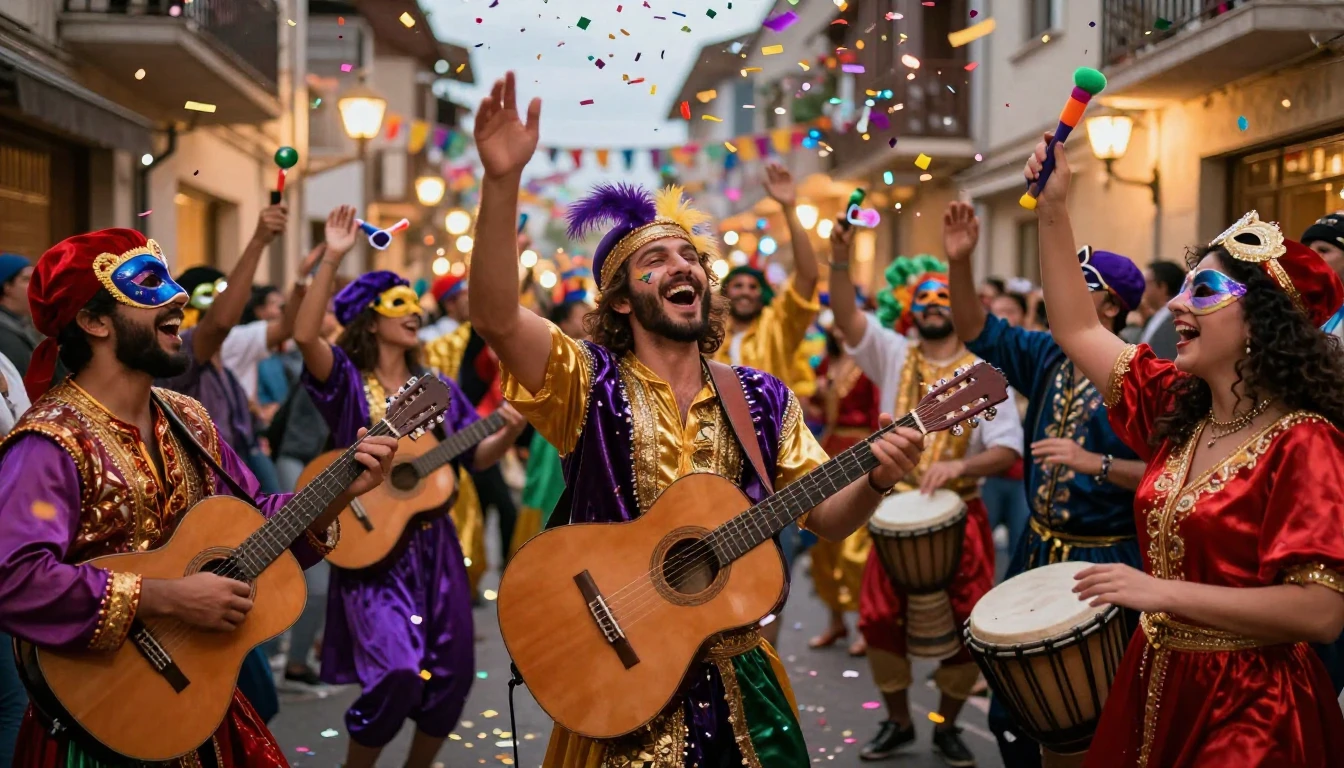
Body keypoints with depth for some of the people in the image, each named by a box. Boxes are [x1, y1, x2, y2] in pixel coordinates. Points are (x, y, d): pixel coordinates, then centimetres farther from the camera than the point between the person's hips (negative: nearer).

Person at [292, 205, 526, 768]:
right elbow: (305, 336, -23)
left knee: (451, 673, 6)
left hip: (432, 543, 5)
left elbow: (476, 457, 9)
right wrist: (332, 259, -29)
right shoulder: (347, 379, -4)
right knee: (400, 670, -19)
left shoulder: (437, 388, 10)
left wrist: (510, 431, -11)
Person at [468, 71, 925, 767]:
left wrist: (877, 479, -18)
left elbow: (826, 519, 5)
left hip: (738, 676, 4)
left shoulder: (764, 401, 6)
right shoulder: (590, 384, -5)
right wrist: (502, 181, -35)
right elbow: (495, 317, -22)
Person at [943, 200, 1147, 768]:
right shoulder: (1047, 356, 4)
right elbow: (979, 332, 2)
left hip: (1106, 562, -7)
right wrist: (961, 263, -11)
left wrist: (1096, 463, -28)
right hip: (1038, 550, 7)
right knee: (1013, 711, 16)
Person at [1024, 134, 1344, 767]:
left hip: (1246, 711, -7)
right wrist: (1052, 212, 3)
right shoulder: (1176, 407, 4)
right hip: (1156, 685, 7)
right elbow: (1078, 331, 11)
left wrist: (1161, 592, -23)